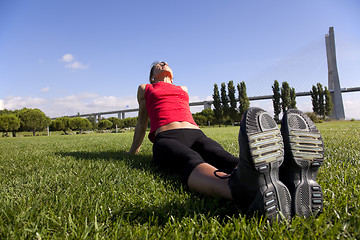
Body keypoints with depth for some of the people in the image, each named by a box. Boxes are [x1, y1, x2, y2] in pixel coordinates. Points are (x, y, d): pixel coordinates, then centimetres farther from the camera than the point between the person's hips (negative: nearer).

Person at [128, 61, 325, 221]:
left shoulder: (183, 89, 36)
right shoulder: (145, 89, 30)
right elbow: (142, 122, 35)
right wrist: (134, 149, 41)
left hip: (196, 134, 3)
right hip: (166, 139, -2)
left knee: (225, 159, -32)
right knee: (192, 163, -39)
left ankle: (289, 177, -64)